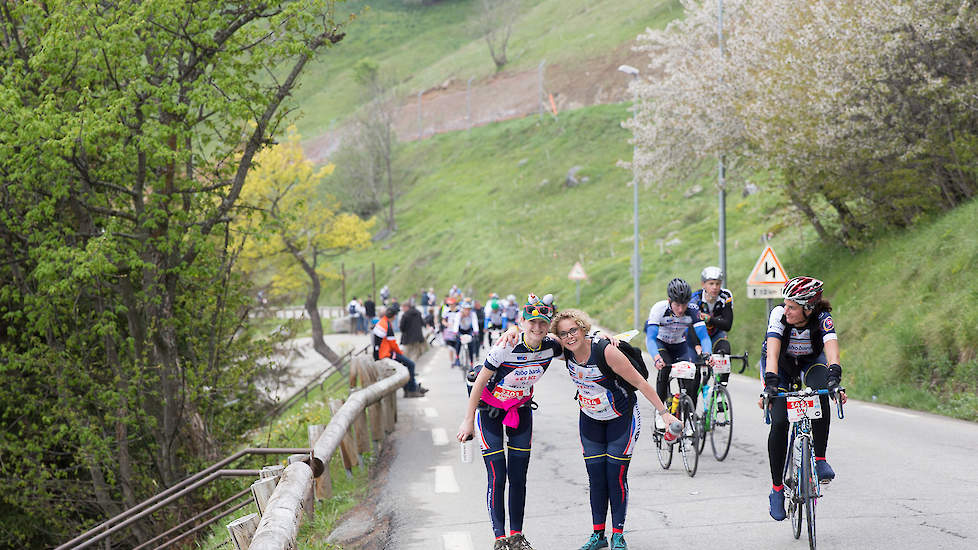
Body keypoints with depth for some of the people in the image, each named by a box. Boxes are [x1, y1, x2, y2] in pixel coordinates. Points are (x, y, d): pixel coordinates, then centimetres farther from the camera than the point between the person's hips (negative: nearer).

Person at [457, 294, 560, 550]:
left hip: (521, 410, 4)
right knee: (497, 476, -7)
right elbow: (479, 383, -18)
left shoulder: (551, 348, -15)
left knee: (519, 477, 5)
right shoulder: (505, 349, -28)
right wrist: (468, 420, -13)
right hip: (490, 411, -4)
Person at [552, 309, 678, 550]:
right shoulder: (564, 352, -14)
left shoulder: (606, 352, -29)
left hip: (621, 419, -4)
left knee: (616, 476, -5)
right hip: (590, 419, 4)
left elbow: (639, 382, -22)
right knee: (595, 478, 3)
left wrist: (664, 413, -22)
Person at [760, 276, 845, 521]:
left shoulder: (822, 318, -31)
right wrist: (771, 380, -59)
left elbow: (831, 346, -46)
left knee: (821, 394, -34)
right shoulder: (778, 315, -31)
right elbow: (773, 350, -43)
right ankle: (777, 488, -5)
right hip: (779, 364, 0)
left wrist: (834, 373, -66)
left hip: (810, 362, 1)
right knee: (779, 422, -17)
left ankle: (820, 460, -23)